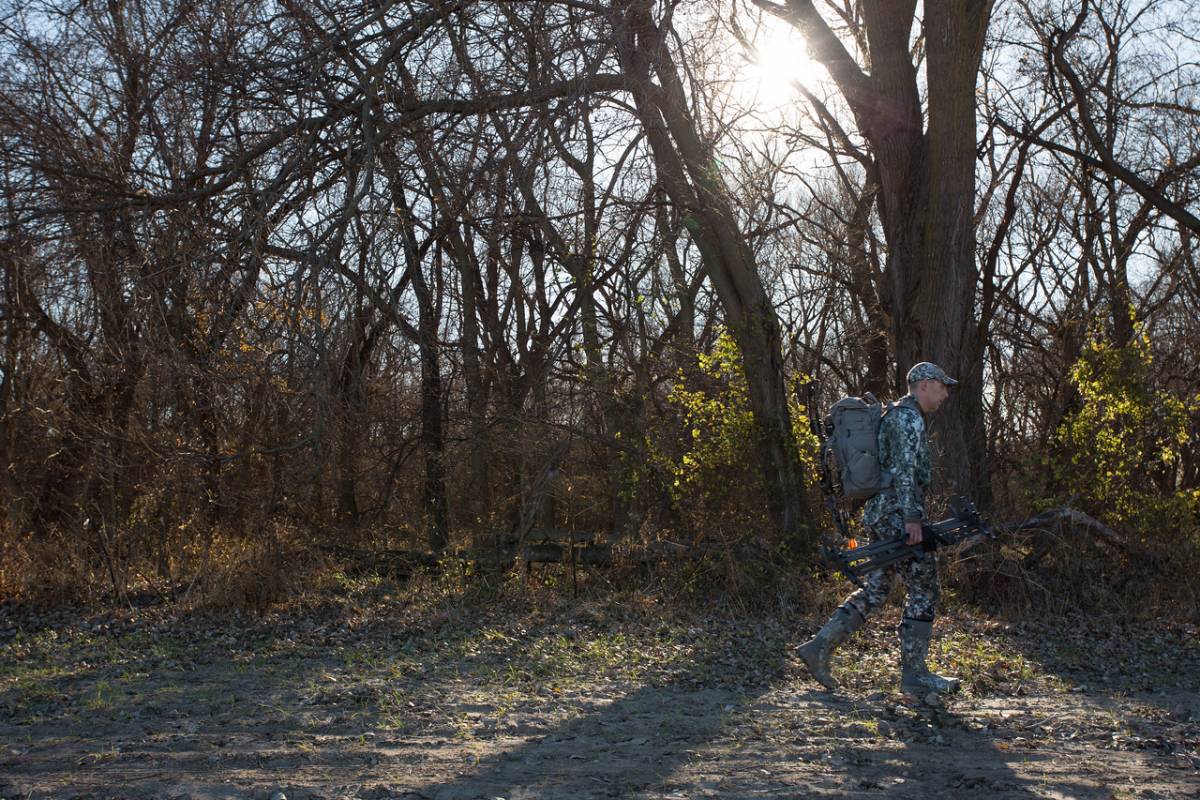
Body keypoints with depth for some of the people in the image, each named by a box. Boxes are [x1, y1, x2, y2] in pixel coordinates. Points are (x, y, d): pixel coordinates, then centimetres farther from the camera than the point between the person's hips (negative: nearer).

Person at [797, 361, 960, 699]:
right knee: (924, 590, -3)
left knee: (875, 589, 10)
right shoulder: (908, 417, -10)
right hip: (897, 516, -10)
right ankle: (914, 674, 1)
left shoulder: (898, 416, 23)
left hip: (882, 516, 10)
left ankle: (819, 646, 7)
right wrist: (912, 517, -26)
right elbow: (904, 469, -21)